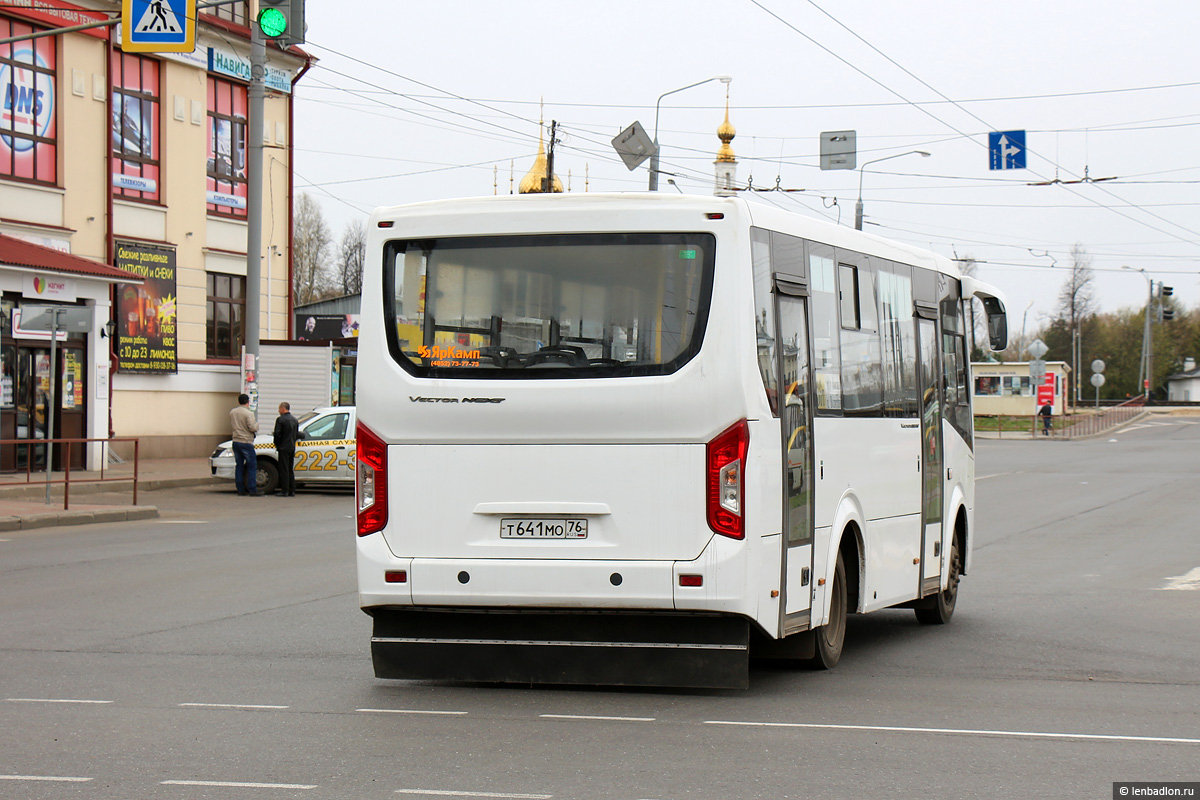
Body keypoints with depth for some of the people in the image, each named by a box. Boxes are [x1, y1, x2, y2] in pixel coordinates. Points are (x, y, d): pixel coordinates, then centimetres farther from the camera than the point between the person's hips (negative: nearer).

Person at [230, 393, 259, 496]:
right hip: (246, 442, -6)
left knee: (239, 466, 11)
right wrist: (256, 423, 1)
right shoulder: (248, 413, -15)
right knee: (252, 467, -1)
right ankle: (252, 490, -6)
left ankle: (240, 490, 11)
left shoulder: (232, 413, 7)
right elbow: (253, 428, -18)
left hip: (236, 442, 6)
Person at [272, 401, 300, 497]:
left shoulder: (280, 419, -11)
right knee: (290, 470, 13)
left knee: (284, 470, -5)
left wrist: (277, 445, 0)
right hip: (292, 448, 7)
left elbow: (277, 434, -14)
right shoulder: (294, 420, 12)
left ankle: (285, 491, -7)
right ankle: (292, 491, 12)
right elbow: (297, 435, 15)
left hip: (283, 448, -7)